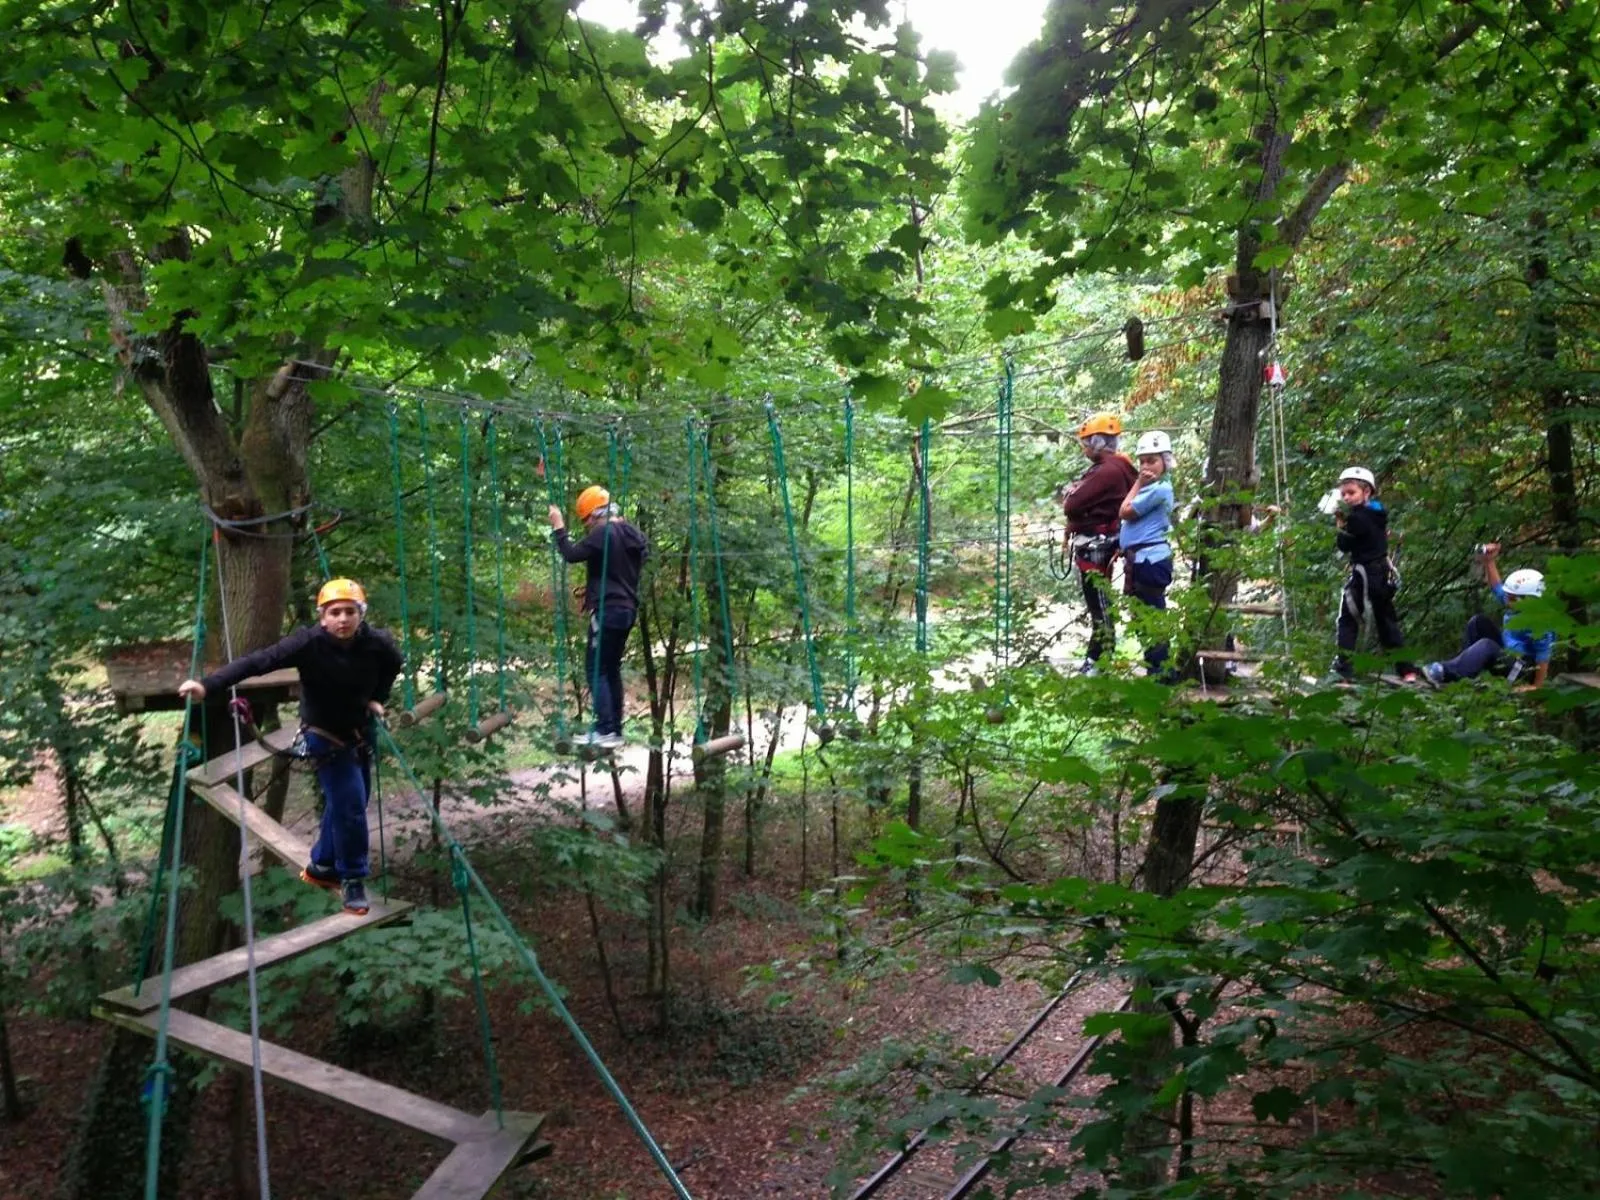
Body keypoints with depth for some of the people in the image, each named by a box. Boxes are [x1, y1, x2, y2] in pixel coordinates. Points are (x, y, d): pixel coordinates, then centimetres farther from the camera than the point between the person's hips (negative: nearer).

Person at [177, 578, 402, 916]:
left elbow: (394, 665, 7)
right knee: (350, 805, -12)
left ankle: (321, 866, 37)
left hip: (360, 733, 5)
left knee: (345, 803, 16)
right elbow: (259, 660, -36)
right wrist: (208, 685, -46)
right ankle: (352, 879, 6)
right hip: (326, 737, -5)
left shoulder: (377, 643, -17)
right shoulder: (309, 643, -27)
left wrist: (377, 699, -1)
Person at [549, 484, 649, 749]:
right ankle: (615, 729, 13)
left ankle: (605, 730, -12)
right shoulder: (633, 534, 14)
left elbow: (573, 554, -18)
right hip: (627, 609, 9)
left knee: (596, 668, -6)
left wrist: (558, 528, -4)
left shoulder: (603, 533, -13)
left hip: (608, 610, -9)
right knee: (611, 669, 13)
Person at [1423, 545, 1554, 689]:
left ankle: (1444, 674, -47)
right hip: (1506, 654, 10)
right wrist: (1490, 561, 3)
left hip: (1519, 669, -10)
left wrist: (1536, 686, -25)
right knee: (1479, 622, 2)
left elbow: (1543, 657, -24)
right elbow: (1497, 587, 14)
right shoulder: (1517, 607, 2)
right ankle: (1464, 664, -8)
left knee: (1487, 646, -37)